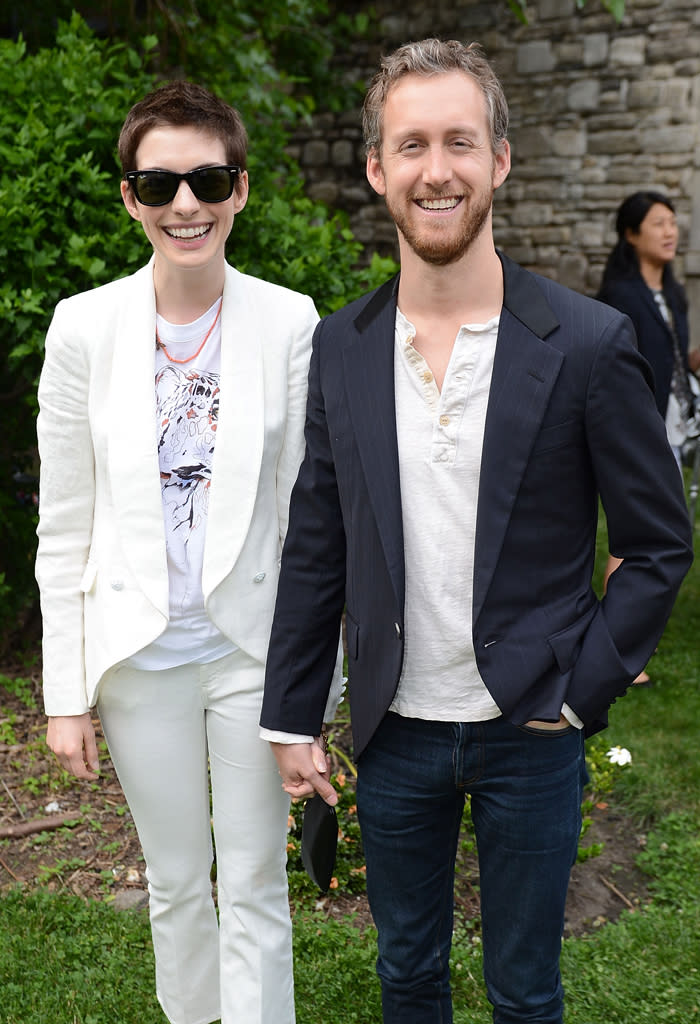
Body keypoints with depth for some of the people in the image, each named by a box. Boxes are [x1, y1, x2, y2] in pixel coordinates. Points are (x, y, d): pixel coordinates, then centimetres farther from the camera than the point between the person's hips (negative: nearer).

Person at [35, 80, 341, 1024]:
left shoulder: (290, 323, -8)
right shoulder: (85, 326, -5)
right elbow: (65, 528, 0)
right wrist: (66, 693, 0)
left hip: (255, 646, -1)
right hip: (140, 652, 1)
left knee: (255, 888, 10)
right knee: (175, 880, 19)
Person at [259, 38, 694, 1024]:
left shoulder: (590, 342, -12)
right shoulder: (341, 348, -2)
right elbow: (315, 549, 3)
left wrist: (581, 691, -10)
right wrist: (291, 718, 4)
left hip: (528, 732, -2)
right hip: (394, 730, 3)